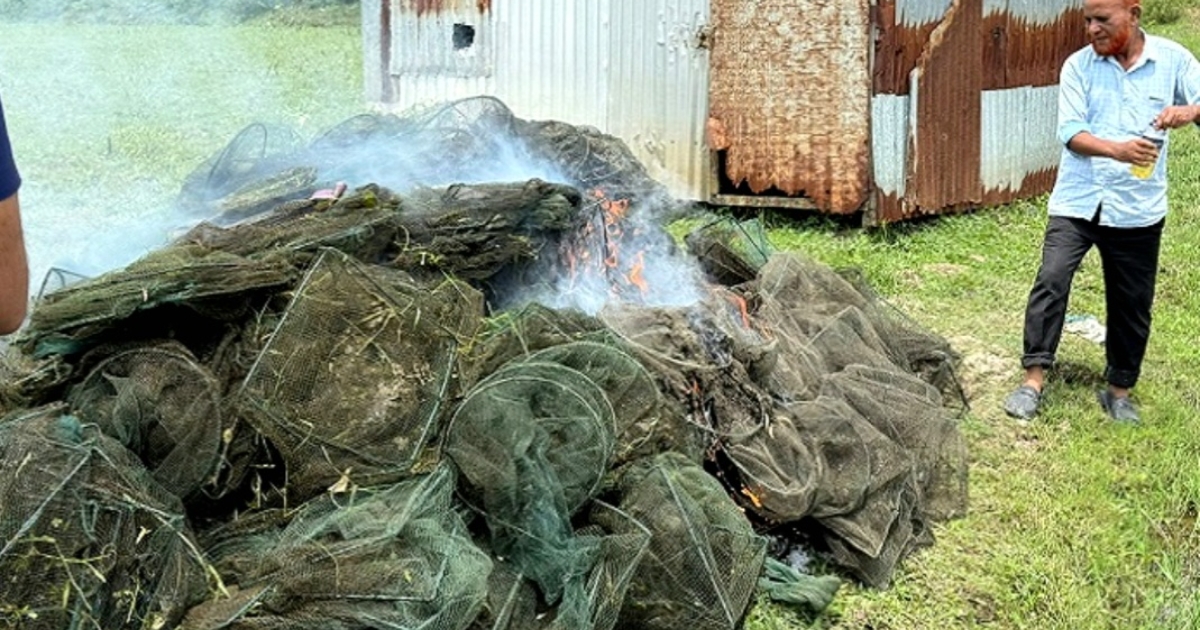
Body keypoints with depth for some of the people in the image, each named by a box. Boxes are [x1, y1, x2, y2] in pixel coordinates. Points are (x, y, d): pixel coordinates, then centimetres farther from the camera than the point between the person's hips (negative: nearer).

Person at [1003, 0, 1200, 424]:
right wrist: (1118, 150, -27)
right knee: (1051, 280, -15)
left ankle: (1119, 390, 25)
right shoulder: (1078, 66, -2)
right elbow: (1071, 132, -9)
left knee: (1132, 304, 9)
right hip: (1077, 202, -1)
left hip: (1138, 209, 1)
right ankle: (1034, 379, -8)